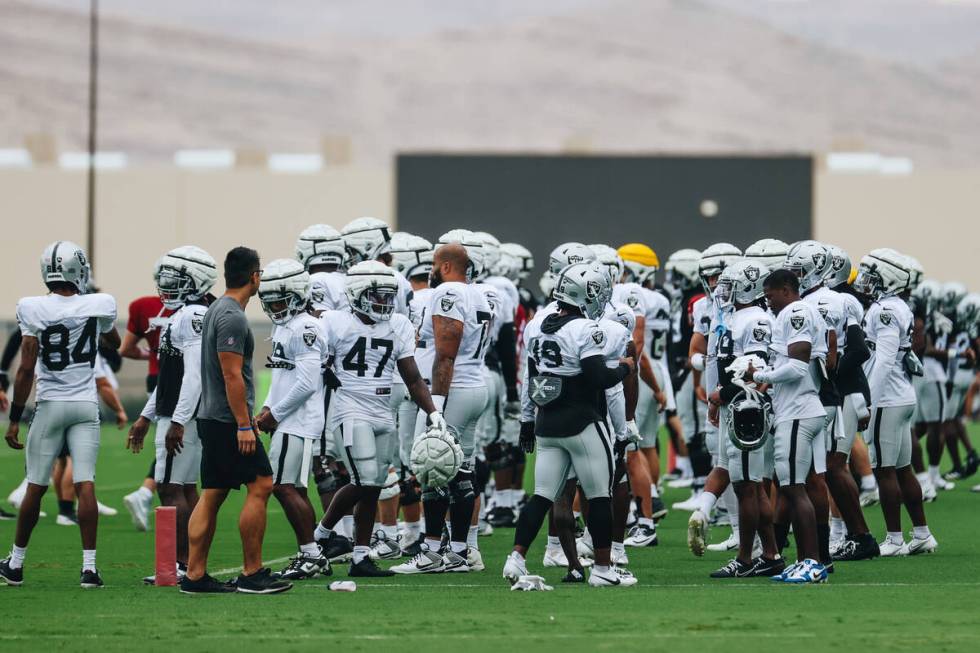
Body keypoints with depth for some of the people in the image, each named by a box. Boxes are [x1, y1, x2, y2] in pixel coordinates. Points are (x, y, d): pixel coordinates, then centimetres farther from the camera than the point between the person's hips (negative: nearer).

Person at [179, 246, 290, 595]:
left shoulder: (216, 311, 16)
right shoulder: (233, 318, -16)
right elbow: (232, 375, -20)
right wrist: (244, 425, -20)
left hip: (211, 418, 10)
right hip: (228, 421, -10)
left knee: (212, 495, 9)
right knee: (260, 486, -6)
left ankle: (194, 575, 7)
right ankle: (252, 574, -5)